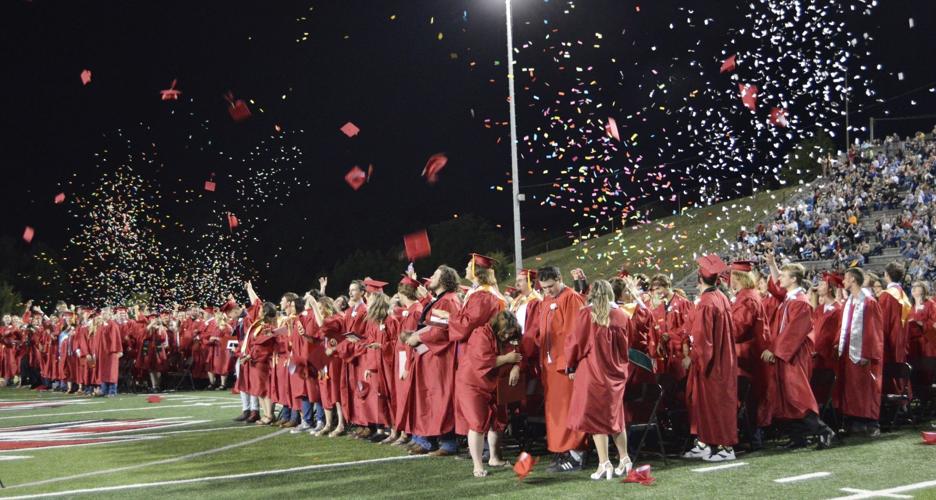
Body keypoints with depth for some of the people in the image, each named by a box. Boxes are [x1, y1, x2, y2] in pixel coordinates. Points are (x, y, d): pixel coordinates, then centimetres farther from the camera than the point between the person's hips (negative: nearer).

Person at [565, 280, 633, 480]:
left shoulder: (586, 314, -10)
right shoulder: (621, 316, 1)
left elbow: (576, 341, -7)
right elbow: (628, 343, 11)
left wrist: (571, 366, 5)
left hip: (593, 372, -4)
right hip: (616, 373, 5)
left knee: (596, 418, 1)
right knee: (614, 416, 18)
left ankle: (604, 464, -3)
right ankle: (624, 460, 22)